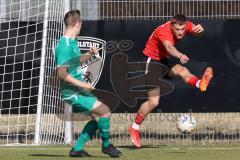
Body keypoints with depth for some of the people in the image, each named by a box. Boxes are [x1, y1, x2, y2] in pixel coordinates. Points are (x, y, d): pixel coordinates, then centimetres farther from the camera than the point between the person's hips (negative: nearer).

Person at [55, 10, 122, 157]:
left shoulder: (73, 42, 11)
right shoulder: (65, 46, -20)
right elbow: (62, 73, -26)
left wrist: (89, 54, 16)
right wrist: (82, 84, -24)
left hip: (79, 90, 10)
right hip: (71, 92, -10)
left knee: (99, 117, 12)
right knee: (105, 111, -12)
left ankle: (78, 149, 16)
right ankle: (106, 145, 6)